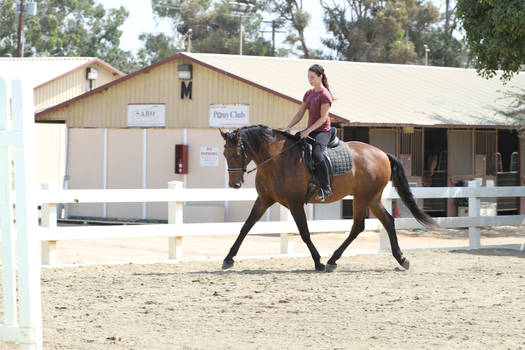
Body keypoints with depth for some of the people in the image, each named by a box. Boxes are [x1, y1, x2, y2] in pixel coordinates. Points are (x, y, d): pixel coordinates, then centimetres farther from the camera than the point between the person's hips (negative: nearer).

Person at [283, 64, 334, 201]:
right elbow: (299, 114, 15)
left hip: (322, 131, -9)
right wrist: (289, 127, 1)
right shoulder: (309, 93, 14)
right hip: (310, 131, 9)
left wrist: (308, 131, -22)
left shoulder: (325, 94, -10)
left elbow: (323, 118, -16)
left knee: (316, 155, -33)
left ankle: (326, 188, -23)